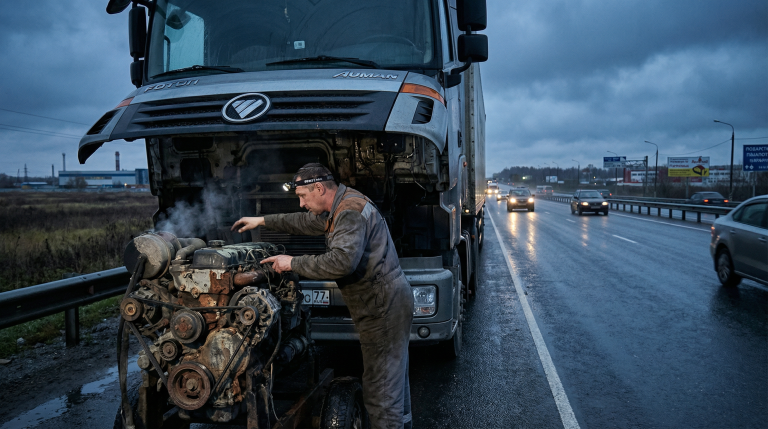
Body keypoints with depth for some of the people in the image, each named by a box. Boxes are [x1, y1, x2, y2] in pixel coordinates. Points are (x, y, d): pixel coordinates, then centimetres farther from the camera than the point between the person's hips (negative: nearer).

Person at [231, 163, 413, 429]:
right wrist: (263, 221, 32)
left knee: (380, 389, -5)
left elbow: (342, 261, -33)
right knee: (393, 379, 22)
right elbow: (306, 222, 31)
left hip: (383, 307, -11)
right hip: (388, 302, 11)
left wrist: (293, 263, -22)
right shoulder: (341, 207, 15)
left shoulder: (350, 212, -20)